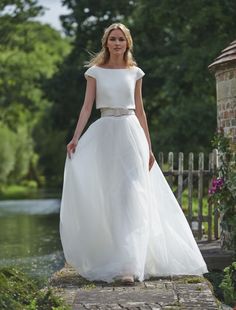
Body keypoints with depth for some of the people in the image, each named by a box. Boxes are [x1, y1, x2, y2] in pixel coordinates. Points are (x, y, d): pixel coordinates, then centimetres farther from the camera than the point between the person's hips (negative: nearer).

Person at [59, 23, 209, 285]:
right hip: (104, 134, 0)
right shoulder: (95, 72, 7)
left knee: (132, 198, -10)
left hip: (131, 135, 0)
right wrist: (76, 138, -12)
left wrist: (148, 146, 12)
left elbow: (140, 110, 14)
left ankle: (128, 266, -16)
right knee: (106, 199, 2)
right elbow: (87, 107, 1)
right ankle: (108, 259, 14)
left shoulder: (135, 73, 10)